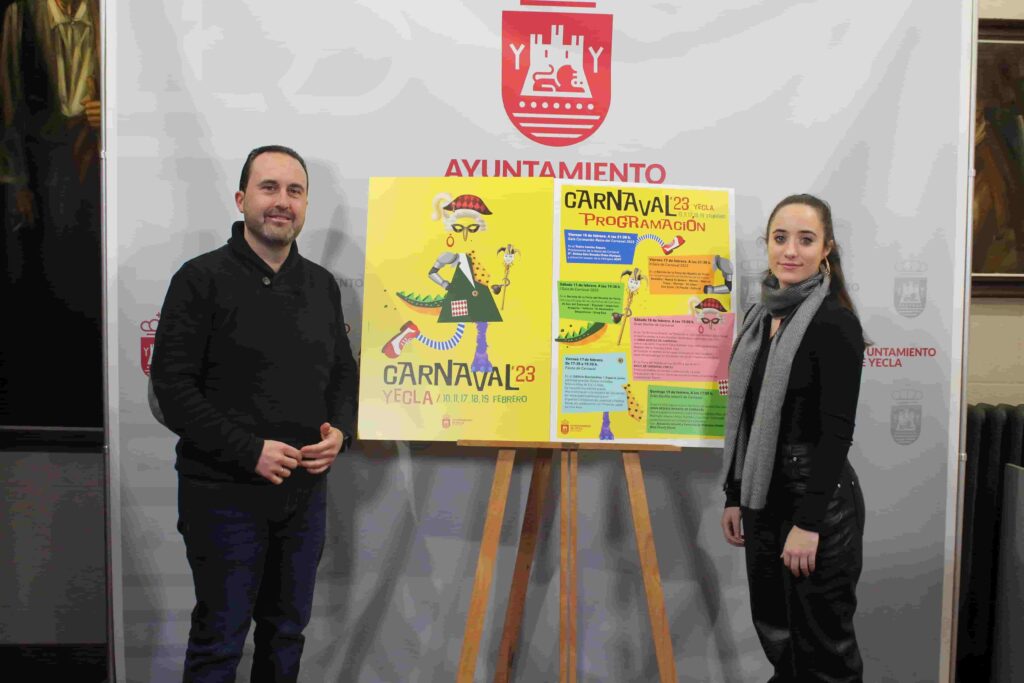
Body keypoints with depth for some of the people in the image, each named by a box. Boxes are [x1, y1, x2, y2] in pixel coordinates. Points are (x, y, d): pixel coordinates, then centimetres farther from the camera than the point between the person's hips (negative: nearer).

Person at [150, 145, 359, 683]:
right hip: (223, 496, -5)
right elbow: (173, 389, -12)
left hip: (306, 493, 5)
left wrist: (340, 431, -4)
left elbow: (344, 372, 15)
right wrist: (251, 450, -19)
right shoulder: (202, 279, -7)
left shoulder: (322, 285, 9)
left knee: (287, 630, 17)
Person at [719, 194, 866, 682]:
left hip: (819, 500, -7)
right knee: (775, 637, 17)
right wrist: (734, 496, 13)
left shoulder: (834, 323, -13)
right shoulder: (760, 317, 9)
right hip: (763, 497, 7)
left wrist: (809, 522, -20)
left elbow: (837, 431, -17)